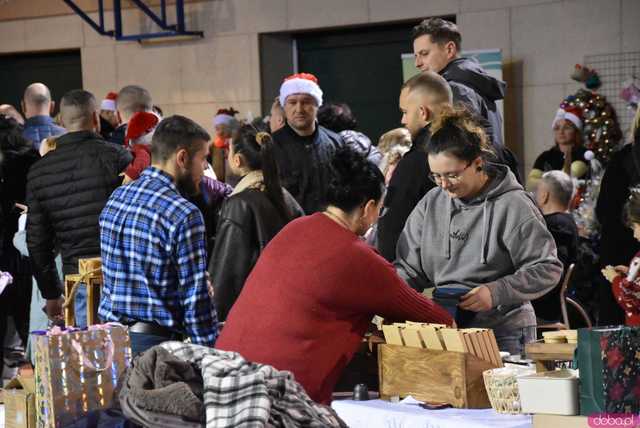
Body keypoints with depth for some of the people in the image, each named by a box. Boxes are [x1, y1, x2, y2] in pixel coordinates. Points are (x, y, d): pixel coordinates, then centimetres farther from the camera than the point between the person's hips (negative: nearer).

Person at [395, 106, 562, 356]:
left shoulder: (512, 206, -9)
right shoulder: (431, 204, 7)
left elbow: (547, 269, -8)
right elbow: (408, 267, 11)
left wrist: (496, 292, -19)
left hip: (503, 335, -4)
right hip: (441, 328, 4)